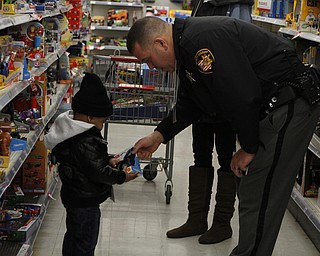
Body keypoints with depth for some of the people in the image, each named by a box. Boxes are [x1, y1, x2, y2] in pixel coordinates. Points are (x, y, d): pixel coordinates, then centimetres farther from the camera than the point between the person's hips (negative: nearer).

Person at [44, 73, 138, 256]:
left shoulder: (72, 130, 4)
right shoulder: (85, 142, -29)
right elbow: (98, 172, -25)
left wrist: (108, 160, 8)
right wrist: (121, 176, -13)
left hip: (73, 195, 10)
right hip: (85, 200, -10)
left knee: (73, 237, 24)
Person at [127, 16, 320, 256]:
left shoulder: (202, 40, -22)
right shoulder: (187, 47, 12)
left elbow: (242, 97, -24)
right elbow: (187, 104, 24)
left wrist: (248, 148, -12)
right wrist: (158, 136, 21)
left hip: (290, 106, -11)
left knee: (257, 199, -6)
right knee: (250, 193, 16)